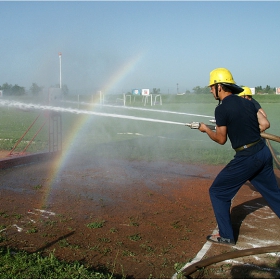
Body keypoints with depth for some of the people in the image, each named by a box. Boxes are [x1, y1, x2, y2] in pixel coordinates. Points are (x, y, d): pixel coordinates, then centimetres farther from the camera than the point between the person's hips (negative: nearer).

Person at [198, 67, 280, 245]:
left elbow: (221, 139, -5)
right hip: (264, 152, 7)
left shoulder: (222, 109, -11)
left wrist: (205, 129, 11)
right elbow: (265, 124, 8)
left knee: (218, 192, 7)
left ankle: (227, 236, 12)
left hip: (246, 158, -7)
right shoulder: (247, 103, 9)